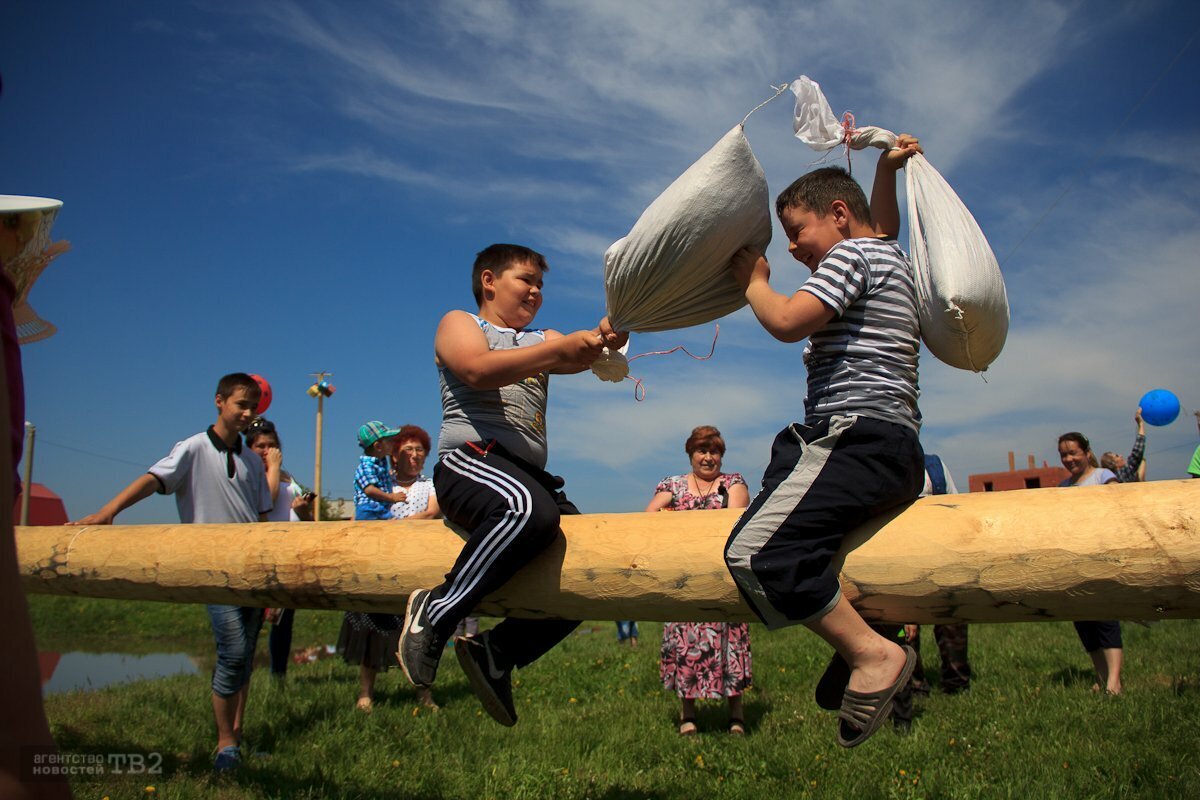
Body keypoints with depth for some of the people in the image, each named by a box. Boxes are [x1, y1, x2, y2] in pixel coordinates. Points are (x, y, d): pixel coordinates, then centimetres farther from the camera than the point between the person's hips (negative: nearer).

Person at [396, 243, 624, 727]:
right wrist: (559, 347, -19)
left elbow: (579, 355, 6)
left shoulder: (540, 339, 29)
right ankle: (435, 615, -23)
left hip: (529, 475, 8)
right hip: (470, 457, -8)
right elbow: (479, 370, -12)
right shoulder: (459, 323, 12)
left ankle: (497, 653, 4)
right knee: (528, 509, -39)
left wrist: (604, 336, -17)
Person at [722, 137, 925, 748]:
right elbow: (883, 226, 51)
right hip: (889, 446, 12)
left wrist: (752, 280, 1)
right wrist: (887, 165, 48)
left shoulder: (851, 254, -4)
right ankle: (855, 643, 11)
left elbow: (787, 321, -16)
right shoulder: (888, 252, 26)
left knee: (756, 550, -27)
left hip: (859, 437, -12)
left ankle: (873, 654, -21)